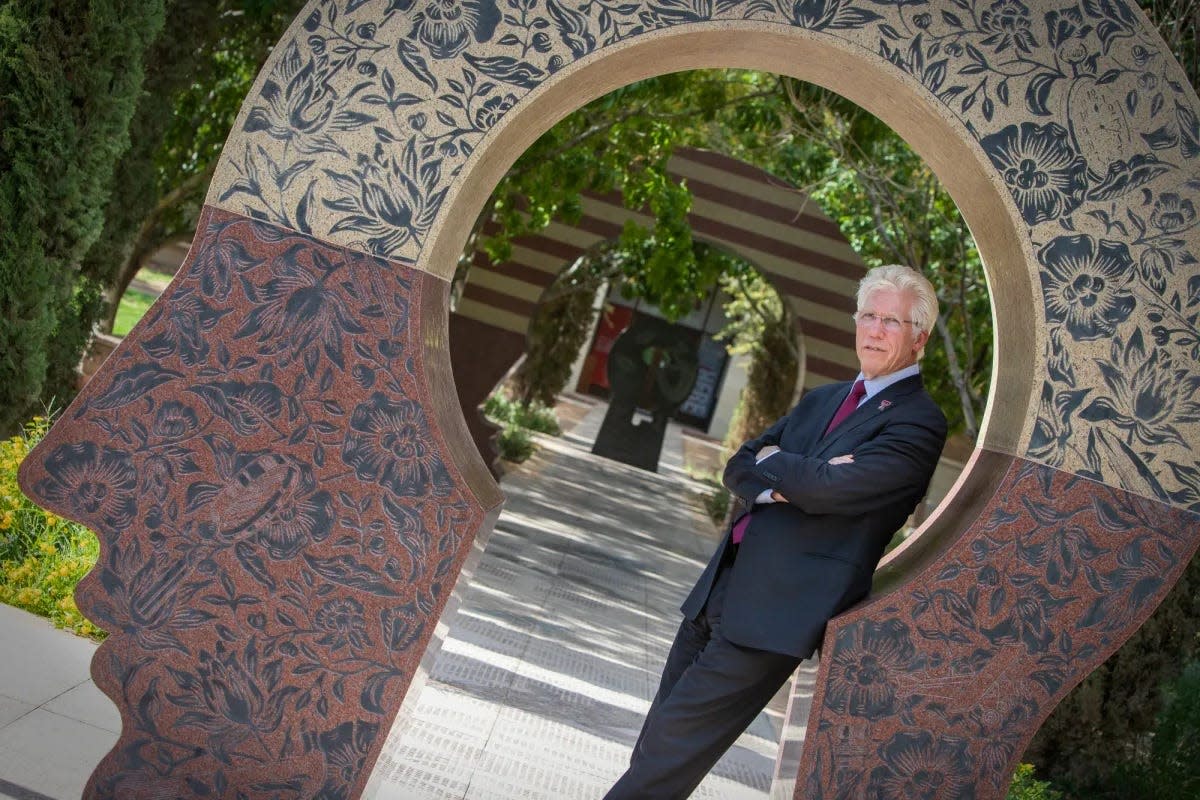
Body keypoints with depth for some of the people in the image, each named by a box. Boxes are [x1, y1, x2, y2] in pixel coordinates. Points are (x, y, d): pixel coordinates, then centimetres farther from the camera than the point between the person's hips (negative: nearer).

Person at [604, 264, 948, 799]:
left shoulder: (918, 421, -8)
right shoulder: (822, 400, 17)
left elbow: (829, 486, -22)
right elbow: (738, 469, 12)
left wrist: (768, 461, -2)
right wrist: (787, 480, -10)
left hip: (775, 610, -8)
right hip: (723, 588, 8)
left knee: (674, 745, -5)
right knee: (661, 736, 15)